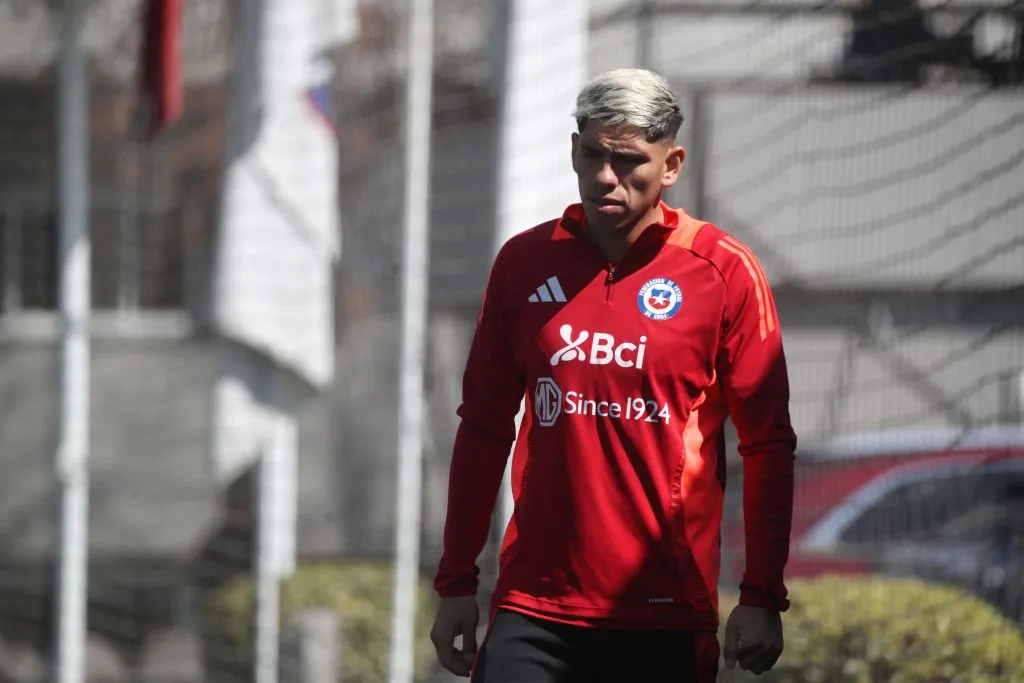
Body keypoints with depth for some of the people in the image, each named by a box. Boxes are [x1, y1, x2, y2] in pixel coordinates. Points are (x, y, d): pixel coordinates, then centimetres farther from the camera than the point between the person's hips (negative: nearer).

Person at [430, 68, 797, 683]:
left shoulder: (725, 272, -1)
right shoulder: (524, 262, 7)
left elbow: (768, 446, 0)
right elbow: (484, 428, 14)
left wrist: (763, 598, -5)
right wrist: (457, 584, 12)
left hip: (667, 619, -2)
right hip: (533, 610, 2)